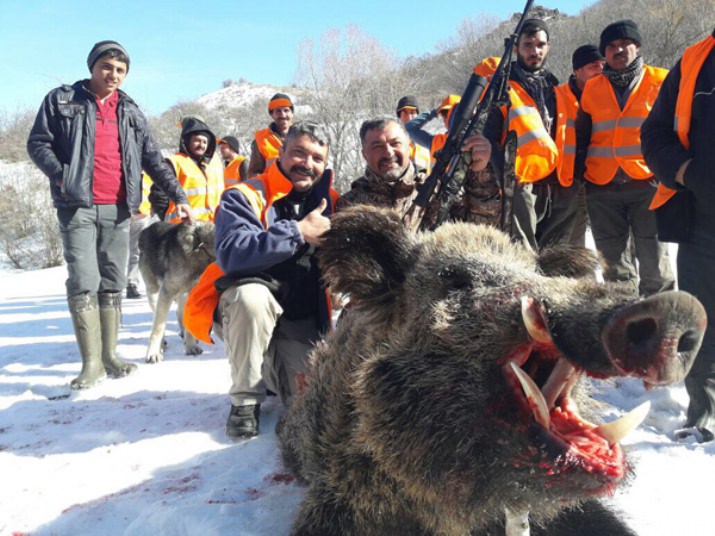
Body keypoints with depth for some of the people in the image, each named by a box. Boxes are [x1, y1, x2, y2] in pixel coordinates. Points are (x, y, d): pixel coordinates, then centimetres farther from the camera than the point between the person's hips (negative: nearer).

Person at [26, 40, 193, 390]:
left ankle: (109, 356, 13)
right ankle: (92, 362, -6)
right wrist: (62, 176, -12)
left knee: (113, 283, 5)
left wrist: (178, 196, 7)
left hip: (118, 209, 4)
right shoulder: (62, 100, 6)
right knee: (84, 282, -10)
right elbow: (38, 144, 4)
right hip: (78, 206, -4)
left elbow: (153, 160, 14)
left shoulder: (130, 111, 16)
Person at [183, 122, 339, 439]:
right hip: (242, 312, -3)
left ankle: (272, 368, 22)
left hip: (301, 324, 4)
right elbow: (231, 253, -31)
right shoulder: (245, 196, -13)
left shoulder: (330, 203, 3)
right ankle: (245, 400, -15)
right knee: (253, 295, -37)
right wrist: (298, 232, -29)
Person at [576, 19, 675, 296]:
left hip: (647, 183, -3)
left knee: (653, 256, -4)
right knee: (612, 257, 10)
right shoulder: (592, 88, 11)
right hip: (602, 189, 3)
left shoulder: (661, 81, 5)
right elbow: (581, 136, 16)